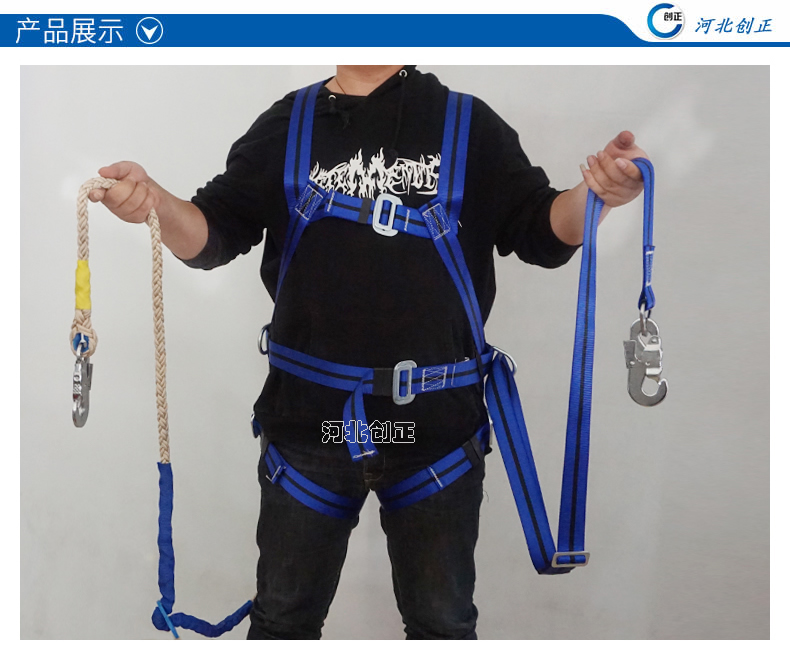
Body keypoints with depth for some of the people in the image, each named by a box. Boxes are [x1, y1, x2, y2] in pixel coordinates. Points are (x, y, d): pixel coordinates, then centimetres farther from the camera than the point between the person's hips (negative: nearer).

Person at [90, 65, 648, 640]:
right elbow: (212, 235, 3)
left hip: (437, 426, 0)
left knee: (443, 620, 18)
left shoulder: (469, 124, 2)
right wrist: (154, 201, -18)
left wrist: (596, 195, -20)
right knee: (285, 615, 20)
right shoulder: (287, 125, 5)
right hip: (308, 423, 1)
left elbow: (542, 232, 1)